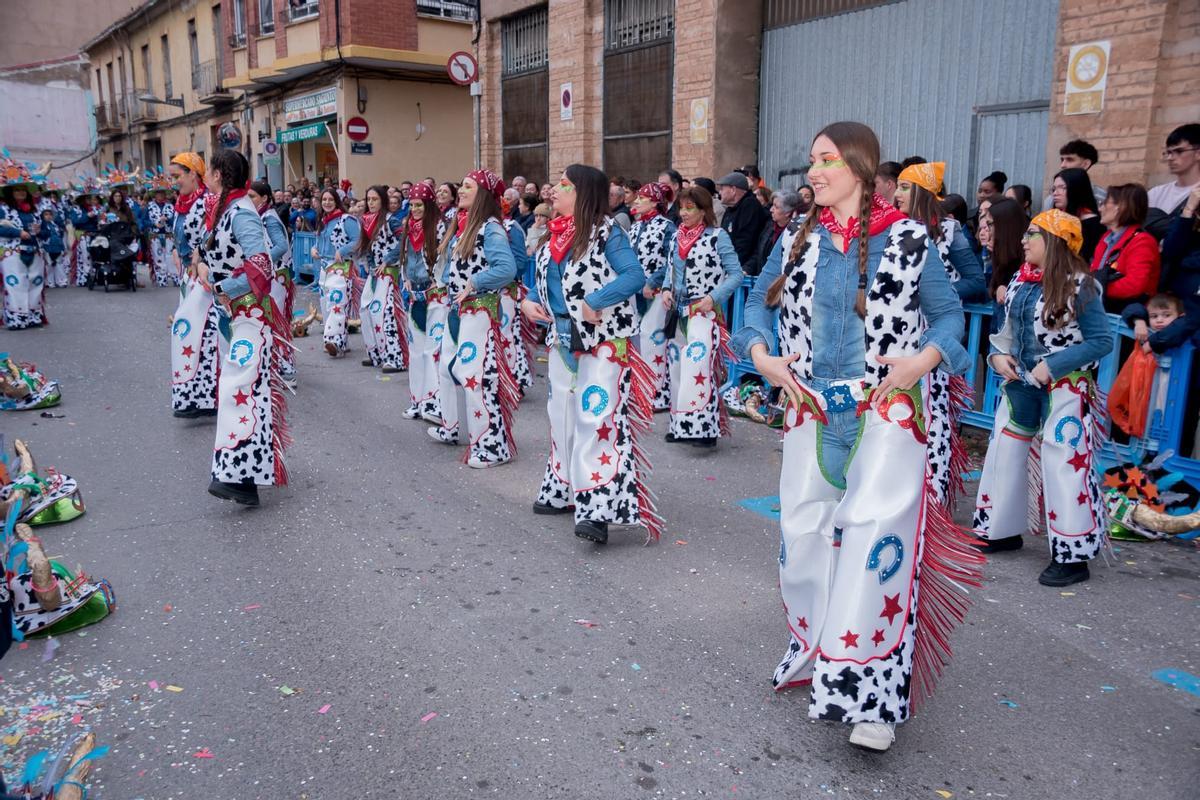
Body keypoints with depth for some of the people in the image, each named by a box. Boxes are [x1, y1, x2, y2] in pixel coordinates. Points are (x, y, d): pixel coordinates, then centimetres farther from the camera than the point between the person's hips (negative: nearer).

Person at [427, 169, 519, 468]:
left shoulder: (491, 227, -14)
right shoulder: (461, 224, 12)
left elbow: (508, 268, -27)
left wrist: (473, 284, -21)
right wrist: (448, 283, 5)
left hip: (479, 310, -10)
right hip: (456, 308, 10)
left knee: (476, 374, -10)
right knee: (447, 367, 20)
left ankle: (492, 446, -2)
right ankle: (450, 427, 38)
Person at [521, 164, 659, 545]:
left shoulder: (606, 231, -11)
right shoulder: (555, 234, 10)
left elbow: (635, 275, -19)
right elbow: (544, 281, 19)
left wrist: (592, 303, -25)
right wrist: (529, 300, -1)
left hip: (603, 340, -8)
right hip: (562, 338, 8)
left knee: (595, 416, -15)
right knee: (561, 414, 16)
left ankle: (599, 509, -15)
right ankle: (565, 491, 32)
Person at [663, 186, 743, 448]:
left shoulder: (717, 236, -8)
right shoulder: (677, 236, 11)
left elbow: (736, 273, -8)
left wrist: (713, 298, -17)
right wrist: (666, 290, 4)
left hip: (704, 312, -7)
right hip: (679, 311, 7)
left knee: (698, 364, -18)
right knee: (677, 365, 10)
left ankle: (703, 426, -14)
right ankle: (680, 425, 21)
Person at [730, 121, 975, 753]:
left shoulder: (908, 239, -2)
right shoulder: (795, 240, 8)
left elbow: (948, 313, 6)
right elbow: (759, 302, 15)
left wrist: (923, 359, -13)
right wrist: (763, 357, -2)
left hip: (887, 411, -4)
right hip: (812, 410, 4)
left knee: (875, 533, -15)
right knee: (804, 534, 9)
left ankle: (872, 694, -6)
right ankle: (815, 654, 31)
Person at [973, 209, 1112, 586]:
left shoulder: (1080, 285, -14)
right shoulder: (1020, 280, 5)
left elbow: (1102, 340, -14)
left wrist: (1051, 365, -20)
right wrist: (997, 355, -5)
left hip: (1064, 388, -7)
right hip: (1020, 382, 7)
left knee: (1064, 464, -5)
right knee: (1004, 453, 14)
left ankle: (1072, 555, 6)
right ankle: (1003, 530, 31)